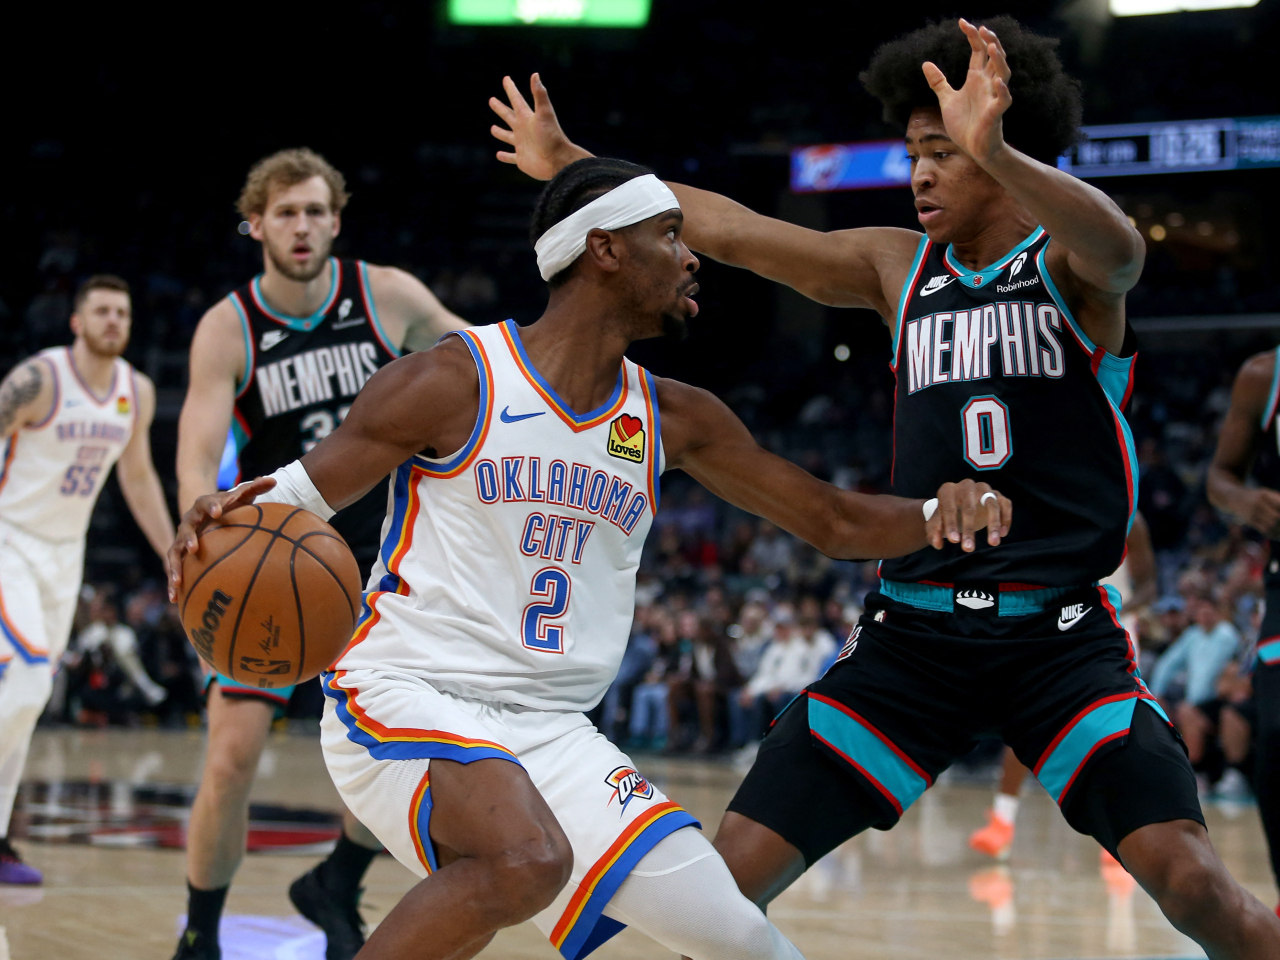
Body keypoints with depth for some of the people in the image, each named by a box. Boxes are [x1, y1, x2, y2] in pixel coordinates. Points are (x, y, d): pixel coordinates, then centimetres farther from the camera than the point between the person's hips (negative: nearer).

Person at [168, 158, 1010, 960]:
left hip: (552, 733, 6)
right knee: (527, 861, -36)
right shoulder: (453, 382, -8)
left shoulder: (673, 421, 9)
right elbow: (289, 503, -4)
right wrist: (223, 527, -27)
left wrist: (937, 515, -6)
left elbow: (835, 521, 15)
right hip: (405, 703, -6)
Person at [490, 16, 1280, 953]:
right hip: (912, 629, 4)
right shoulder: (900, 267, 12)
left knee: (1188, 878, -21)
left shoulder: (1069, 264, -3)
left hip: (1060, 631, -4)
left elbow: (1118, 247, -28)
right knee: (731, 871, -3)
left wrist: (993, 152, -47)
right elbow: (730, 229, 17)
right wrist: (572, 164, 18)